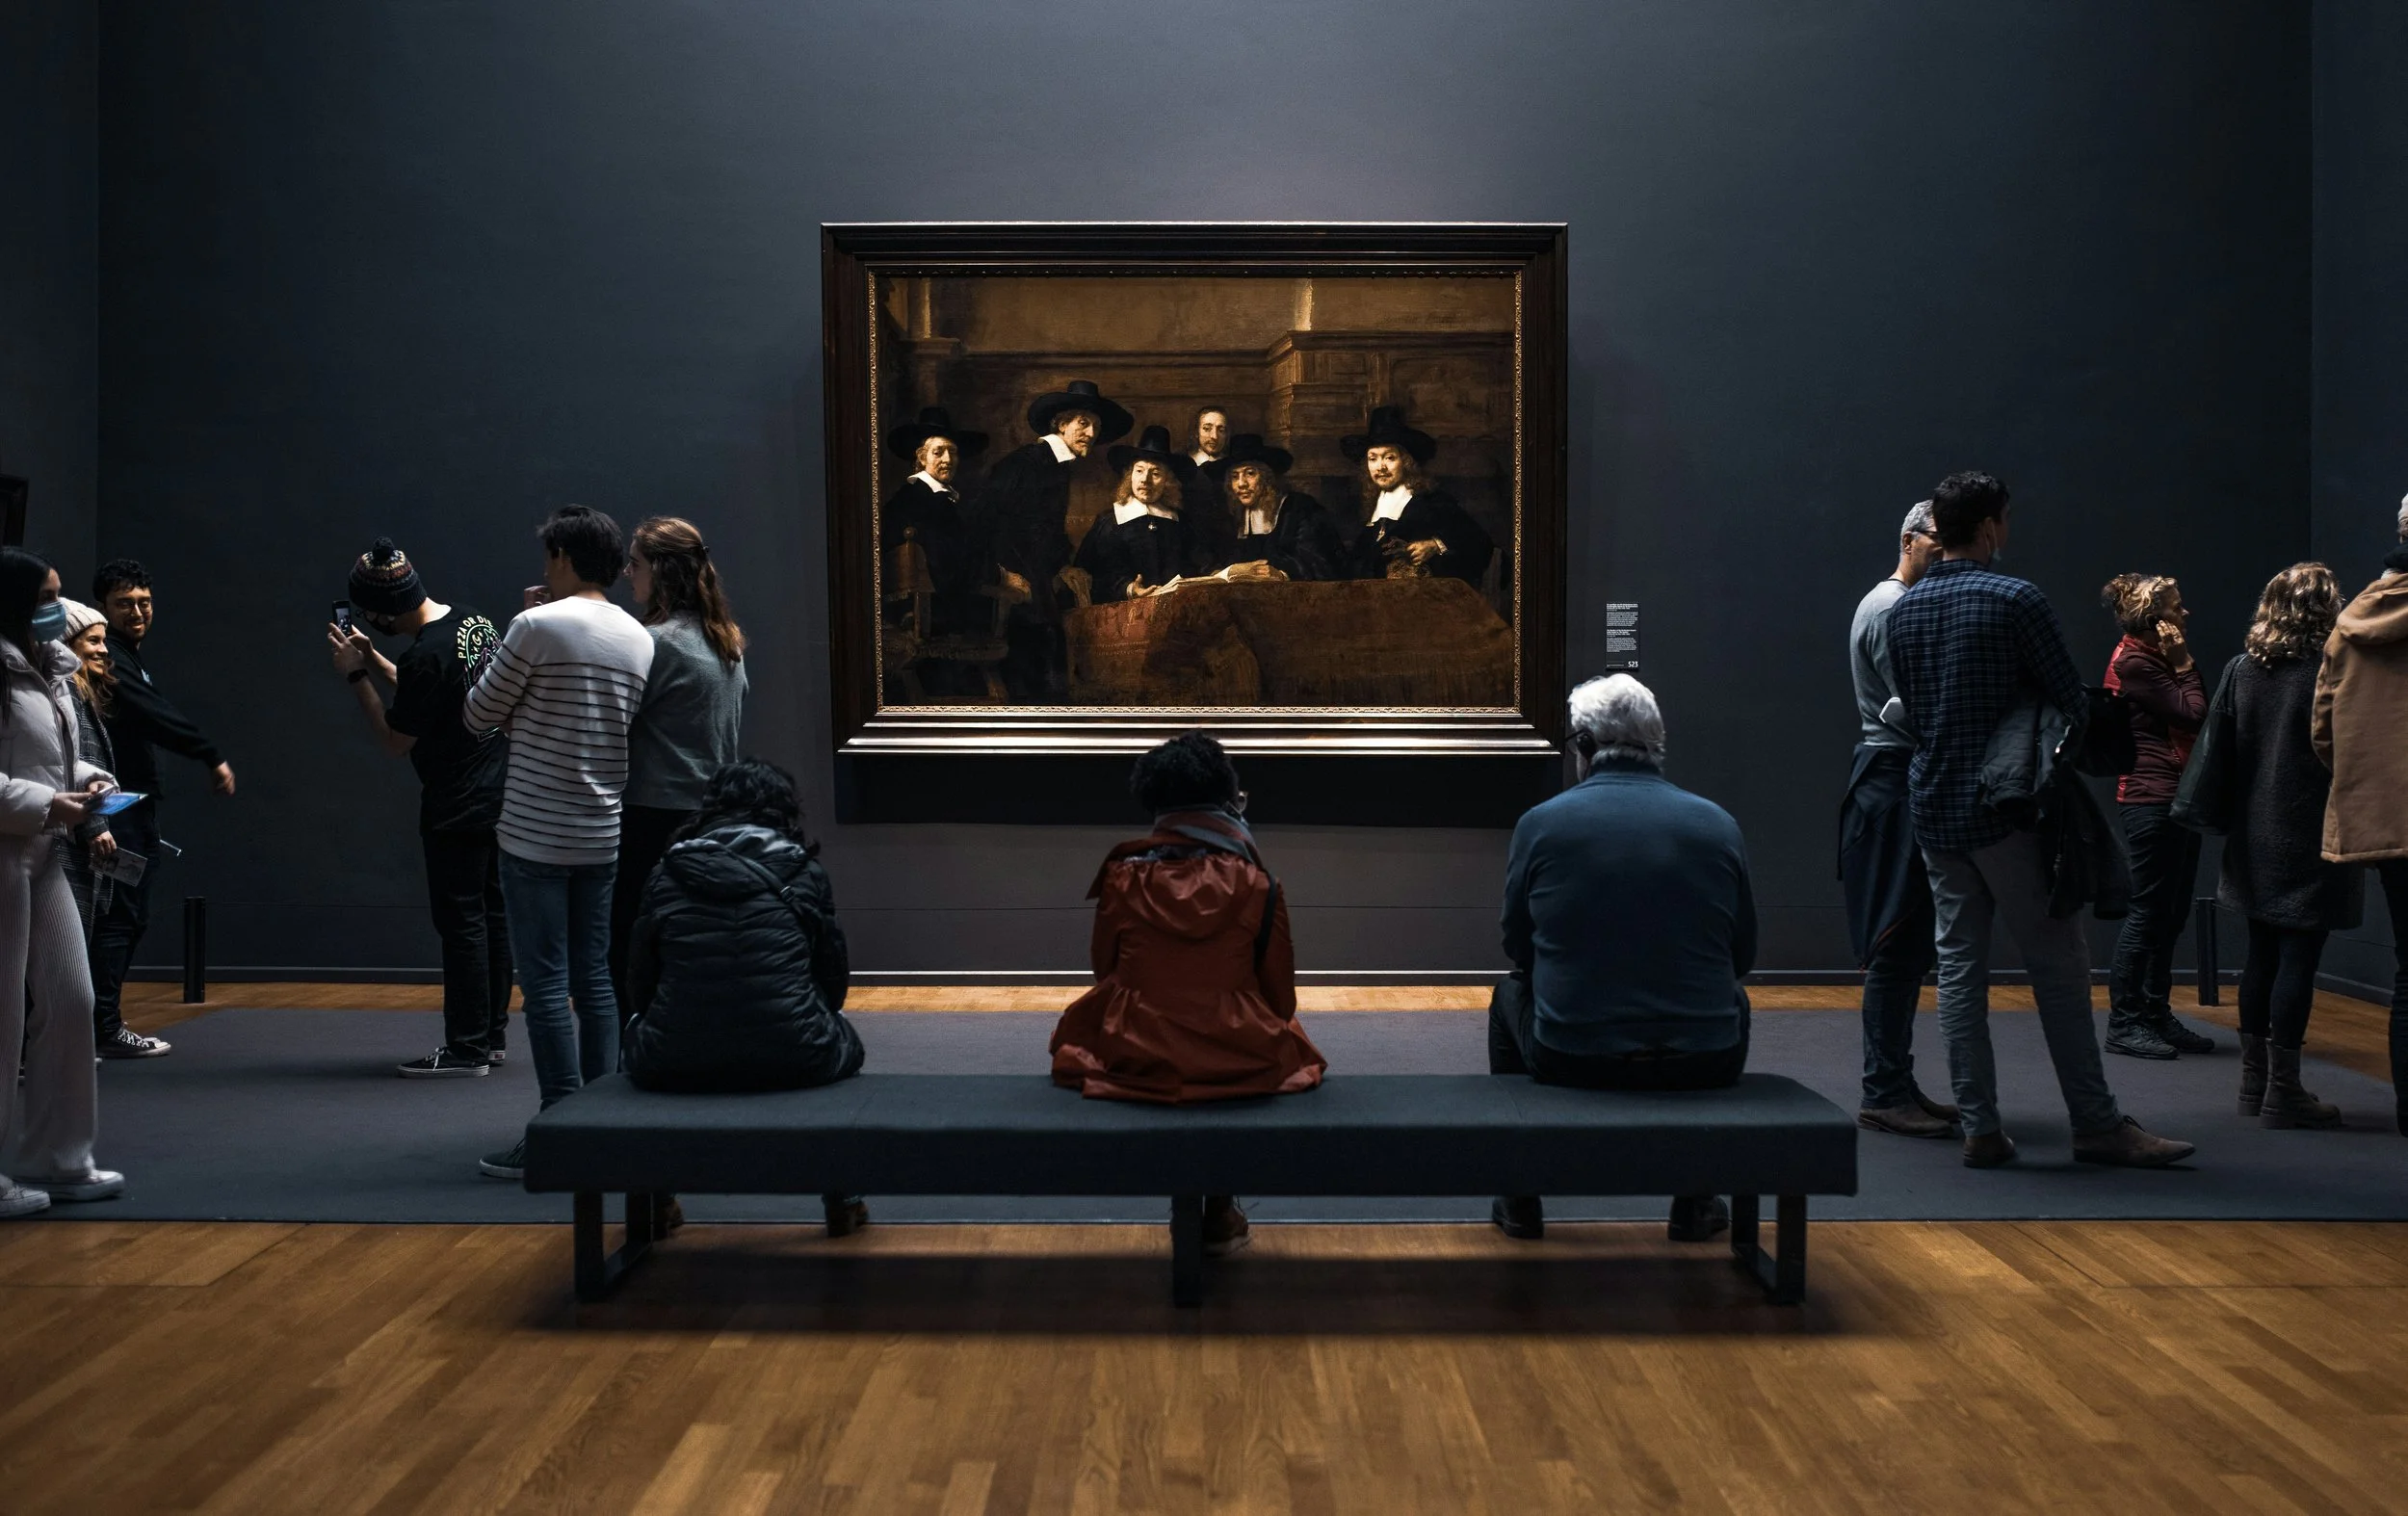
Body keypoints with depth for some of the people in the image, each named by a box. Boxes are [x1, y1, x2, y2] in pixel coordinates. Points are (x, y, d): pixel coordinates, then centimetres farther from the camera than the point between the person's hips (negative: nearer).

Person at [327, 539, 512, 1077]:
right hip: (494, 796, 9)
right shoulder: (474, 621, 4)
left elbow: (395, 740, -13)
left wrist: (356, 676, -9)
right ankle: (493, 1033, 24)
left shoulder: (426, 656, -24)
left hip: (456, 810, -9)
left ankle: (465, 1049, 3)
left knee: (460, 922, -2)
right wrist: (371, 658, 15)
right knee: (490, 912, 15)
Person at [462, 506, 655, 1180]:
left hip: (536, 836, -6)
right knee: (595, 979, 12)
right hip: (605, 836, 7)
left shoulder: (539, 626, -12)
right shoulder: (639, 639, 8)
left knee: (545, 985, -2)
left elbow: (478, 715, -3)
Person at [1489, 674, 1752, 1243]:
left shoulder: (1540, 822, -5)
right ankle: (1696, 1205, 35)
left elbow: (1517, 950, 6)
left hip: (1571, 1061, -1)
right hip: (1702, 1065, 1)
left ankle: (1520, 1202, 34)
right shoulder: (1718, 824, -1)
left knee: (1510, 995, 31)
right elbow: (1743, 956, 8)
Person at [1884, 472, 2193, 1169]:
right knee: (2058, 966, 1)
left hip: (1933, 809, 6)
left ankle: (1980, 1128, 7)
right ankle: (2097, 1124, 6)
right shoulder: (2015, 600, -10)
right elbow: (2073, 701, -6)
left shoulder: (1903, 608, 9)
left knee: (1958, 967, 6)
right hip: (2006, 809, -6)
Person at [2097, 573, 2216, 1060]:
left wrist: (2183, 663, 6)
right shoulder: (2133, 660, -10)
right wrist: (2184, 664, -5)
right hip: (2152, 797, -10)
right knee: (2150, 910, -7)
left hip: (2176, 796, 10)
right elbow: (2193, 713, -15)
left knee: (2172, 911, 11)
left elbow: (2196, 715, 14)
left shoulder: (2155, 656, 19)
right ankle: (2124, 1022, -2)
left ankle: (2157, 1015, 18)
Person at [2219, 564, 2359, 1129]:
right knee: (2298, 959, -2)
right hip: (2308, 839, -6)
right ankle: (2282, 1092, 0)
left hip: (2255, 838, 6)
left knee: (2262, 955, 14)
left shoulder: (2240, 669, 4)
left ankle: (2254, 1082, 20)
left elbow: (2223, 748, 9)